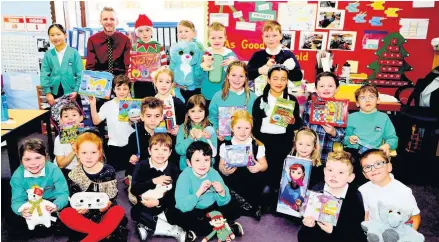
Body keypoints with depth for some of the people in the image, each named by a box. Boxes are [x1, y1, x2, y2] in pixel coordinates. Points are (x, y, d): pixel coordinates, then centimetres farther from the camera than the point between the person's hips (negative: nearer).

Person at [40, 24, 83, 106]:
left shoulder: (74, 53, -4)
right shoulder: (48, 55, 3)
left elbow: (80, 74, -4)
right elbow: (44, 75, 2)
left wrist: (76, 91, -10)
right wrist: (48, 92, -6)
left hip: (72, 93, -2)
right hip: (55, 93, 2)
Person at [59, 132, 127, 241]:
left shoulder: (109, 171, -8)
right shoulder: (74, 175, -3)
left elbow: (112, 195, -5)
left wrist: (107, 204, -26)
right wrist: (80, 207, -21)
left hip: (105, 211, -2)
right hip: (85, 213, 2)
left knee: (119, 211, -31)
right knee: (65, 214, -24)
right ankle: (104, 232, -29)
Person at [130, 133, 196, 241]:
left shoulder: (173, 168, -3)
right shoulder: (141, 166, -4)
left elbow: (175, 193, -11)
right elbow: (134, 189, -14)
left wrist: (158, 202, -25)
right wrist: (153, 181, -24)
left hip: (166, 206, 0)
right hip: (146, 205, 0)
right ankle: (176, 231, -27)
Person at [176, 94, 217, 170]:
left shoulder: (210, 129, 0)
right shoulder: (183, 128, 3)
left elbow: (214, 153, -7)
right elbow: (179, 150, -4)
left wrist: (201, 138, -16)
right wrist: (190, 138, -16)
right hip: (186, 168, 1)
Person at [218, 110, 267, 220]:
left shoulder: (257, 145, 0)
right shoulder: (225, 146, 0)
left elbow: (264, 165, 5)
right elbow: (221, 165, 6)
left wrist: (259, 167, -17)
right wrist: (224, 170, -16)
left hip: (252, 184, 0)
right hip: (233, 184, 0)